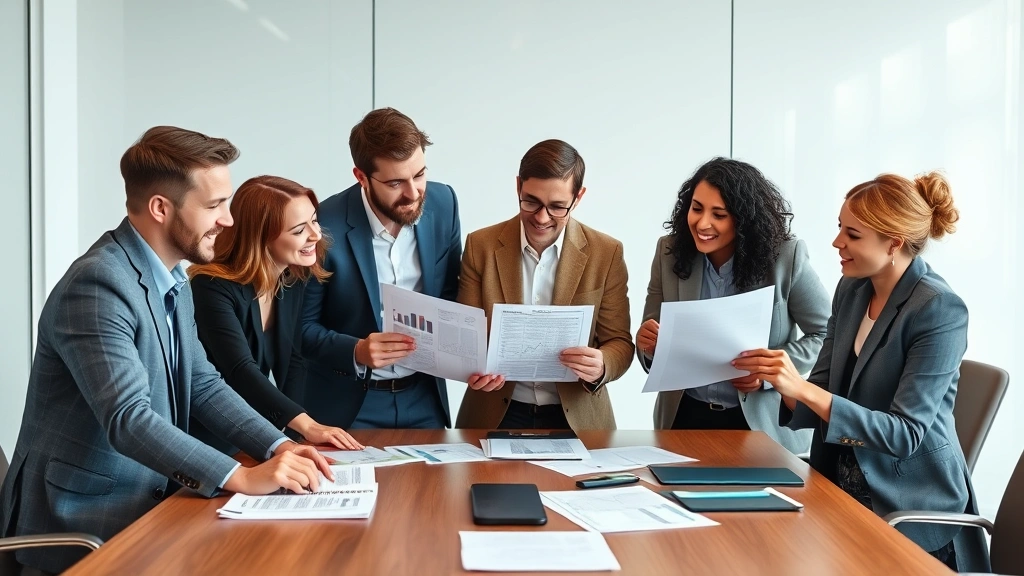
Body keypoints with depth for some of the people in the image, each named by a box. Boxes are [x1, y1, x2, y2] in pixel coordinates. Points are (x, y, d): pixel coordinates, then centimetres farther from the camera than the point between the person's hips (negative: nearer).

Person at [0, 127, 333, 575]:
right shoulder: (99, 285, -22)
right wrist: (242, 477, -35)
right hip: (80, 513, -8)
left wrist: (278, 447, -6)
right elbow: (127, 419, -30)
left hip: (146, 494, 8)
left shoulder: (172, 280, 8)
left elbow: (203, 384, 9)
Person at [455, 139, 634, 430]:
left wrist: (600, 367, -21)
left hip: (576, 417, 0)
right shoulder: (481, 246, -1)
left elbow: (619, 343, 2)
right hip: (496, 416, 1)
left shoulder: (606, 253, -2)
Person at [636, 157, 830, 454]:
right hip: (685, 417, 3)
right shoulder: (669, 251, -6)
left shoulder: (786, 255, -14)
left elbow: (826, 333, -5)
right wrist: (648, 345, -22)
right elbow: (651, 344, 1)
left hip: (763, 422, -2)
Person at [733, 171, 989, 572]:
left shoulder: (939, 311, -16)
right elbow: (818, 398, 4)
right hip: (841, 489, 6)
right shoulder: (851, 290, 4)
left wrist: (802, 388, -30)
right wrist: (771, 379, -16)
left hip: (909, 511, -5)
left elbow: (905, 434, -22)